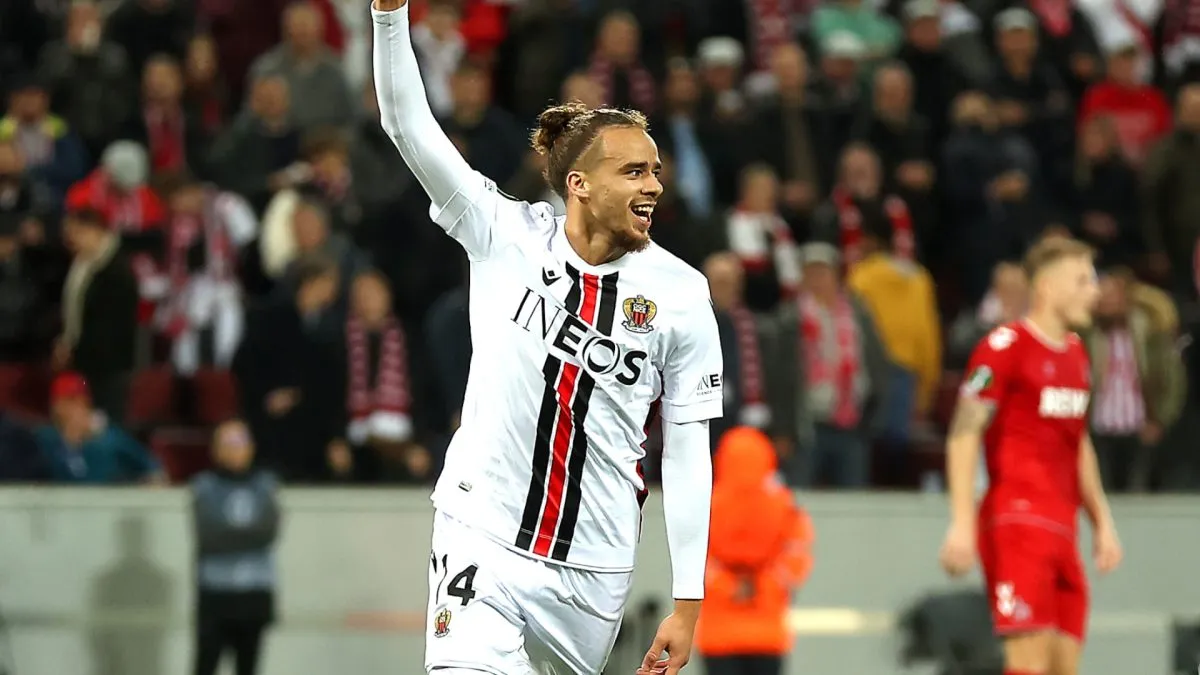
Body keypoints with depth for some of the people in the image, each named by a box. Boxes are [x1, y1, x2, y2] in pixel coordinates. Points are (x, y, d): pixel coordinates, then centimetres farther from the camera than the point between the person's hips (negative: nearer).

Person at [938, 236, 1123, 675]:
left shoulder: (1077, 354, 17)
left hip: (1063, 529, 8)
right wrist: (962, 523, -19)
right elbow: (963, 435, -11)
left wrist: (1102, 522, 22)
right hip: (1018, 520, -8)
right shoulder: (1005, 346, -8)